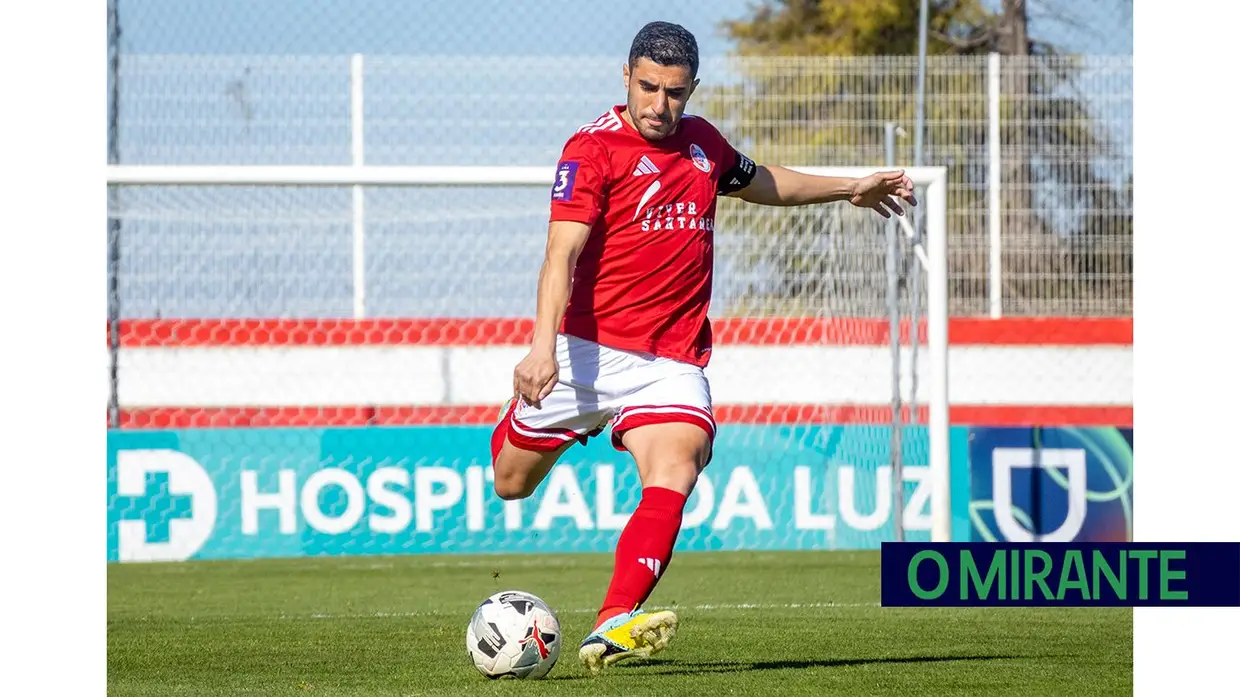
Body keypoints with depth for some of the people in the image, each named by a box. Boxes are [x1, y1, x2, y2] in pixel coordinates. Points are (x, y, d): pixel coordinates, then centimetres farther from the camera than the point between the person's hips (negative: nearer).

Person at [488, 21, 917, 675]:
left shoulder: (701, 141, 10)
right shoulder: (594, 148, -10)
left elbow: (757, 181, 33)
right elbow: (562, 253, -22)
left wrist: (849, 189, 38)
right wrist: (543, 344, -35)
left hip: (671, 361, 3)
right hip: (587, 349, -3)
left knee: (675, 473, -24)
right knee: (510, 483, 11)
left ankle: (613, 626, -36)